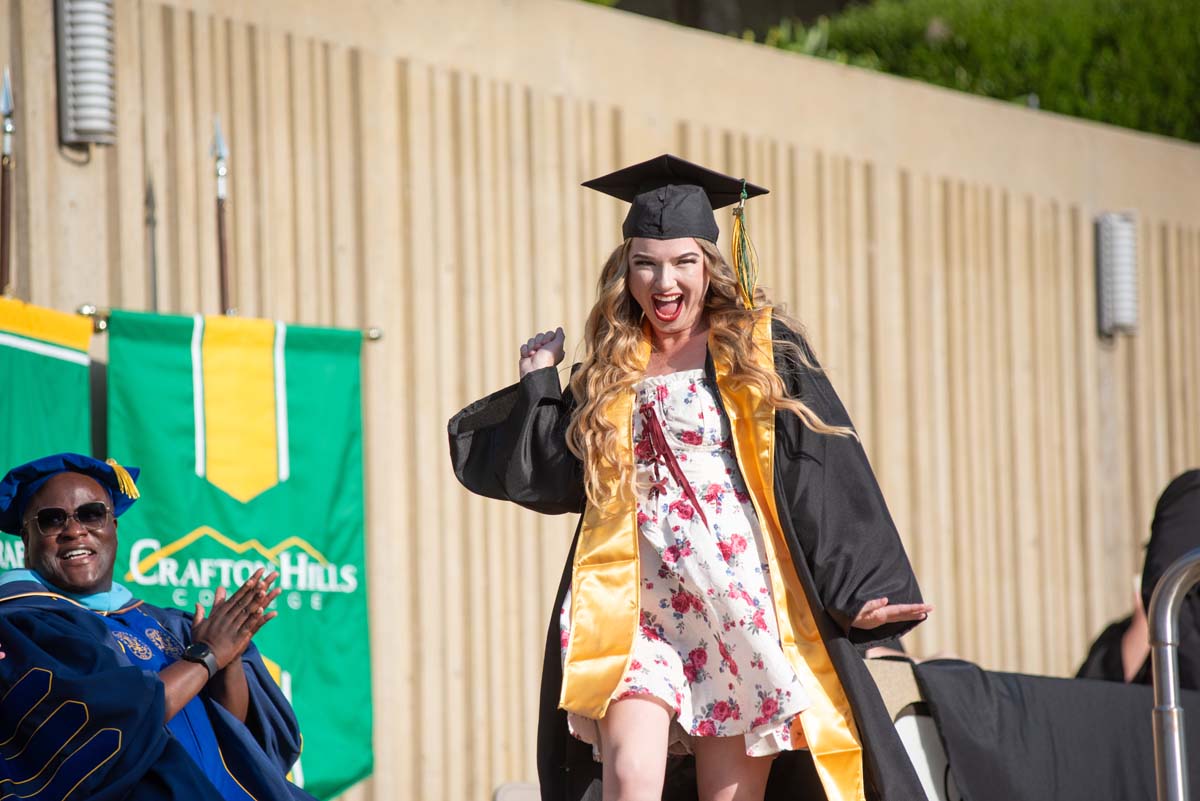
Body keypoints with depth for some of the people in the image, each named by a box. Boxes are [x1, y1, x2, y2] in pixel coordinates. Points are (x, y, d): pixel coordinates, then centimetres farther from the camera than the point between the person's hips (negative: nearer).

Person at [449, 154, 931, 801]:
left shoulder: (761, 348, 5)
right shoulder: (608, 371, 15)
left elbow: (826, 471, -2)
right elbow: (554, 477, 12)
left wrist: (860, 589, -10)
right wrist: (538, 383, 13)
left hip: (742, 609, -2)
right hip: (634, 612, 2)